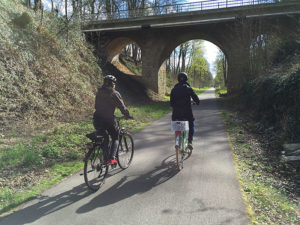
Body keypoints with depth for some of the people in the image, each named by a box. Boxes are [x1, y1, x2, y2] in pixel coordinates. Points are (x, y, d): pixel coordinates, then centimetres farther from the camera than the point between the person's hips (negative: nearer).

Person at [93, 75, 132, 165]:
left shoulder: (99, 92, 11)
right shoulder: (114, 93, -7)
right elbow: (122, 107, -5)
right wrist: (128, 115, 9)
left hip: (97, 119, 6)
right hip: (108, 120, -5)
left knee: (105, 138, 22)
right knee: (115, 138, 12)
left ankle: (106, 158, 22)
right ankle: (112, 158, -3)